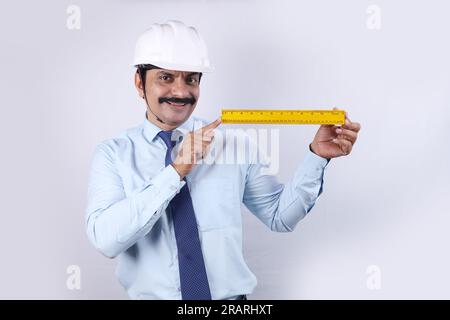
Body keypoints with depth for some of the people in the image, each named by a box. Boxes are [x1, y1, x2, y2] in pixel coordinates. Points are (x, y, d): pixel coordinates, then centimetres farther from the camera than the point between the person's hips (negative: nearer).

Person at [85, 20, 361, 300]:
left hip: (231, 297, 1)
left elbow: (280, 216, 3)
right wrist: (176, 171, -21)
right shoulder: (113, 154, -4)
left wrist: (318, 155, -9)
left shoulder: (232, 142, -1)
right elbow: (105, 239, -17)